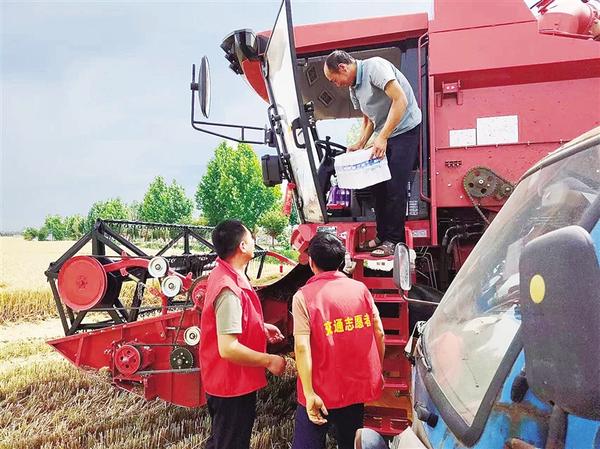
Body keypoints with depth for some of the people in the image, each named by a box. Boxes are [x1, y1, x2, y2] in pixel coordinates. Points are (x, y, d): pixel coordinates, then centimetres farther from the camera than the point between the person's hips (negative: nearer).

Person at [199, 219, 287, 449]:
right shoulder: (229, 289, -29)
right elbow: (228, 349, -32)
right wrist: (269, 361, -21)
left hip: (224, 379, 10)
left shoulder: (223, 274, 3)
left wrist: (261, 327, 11)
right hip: (233, 386, -10)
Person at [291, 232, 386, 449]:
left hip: (321, 392, -4)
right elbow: (379, 334, 1)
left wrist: (309, 393, -18)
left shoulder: (304, 296, -12)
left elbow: (302, 347, -20)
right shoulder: (360, 289, -2)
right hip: (358, 388, 4)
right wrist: (377, 372, 14)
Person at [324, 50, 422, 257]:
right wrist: (360, 144, 6)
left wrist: (382, 138, -25)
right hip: (383, 137, 9)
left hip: (405, 130, -9)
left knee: (395, 186, -11)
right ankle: (382, 235, 17)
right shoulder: (353, 89, 11)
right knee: (378, 184, 7)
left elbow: (400, 100, -24)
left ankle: (393, 240, -2)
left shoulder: (374, 67, -16)